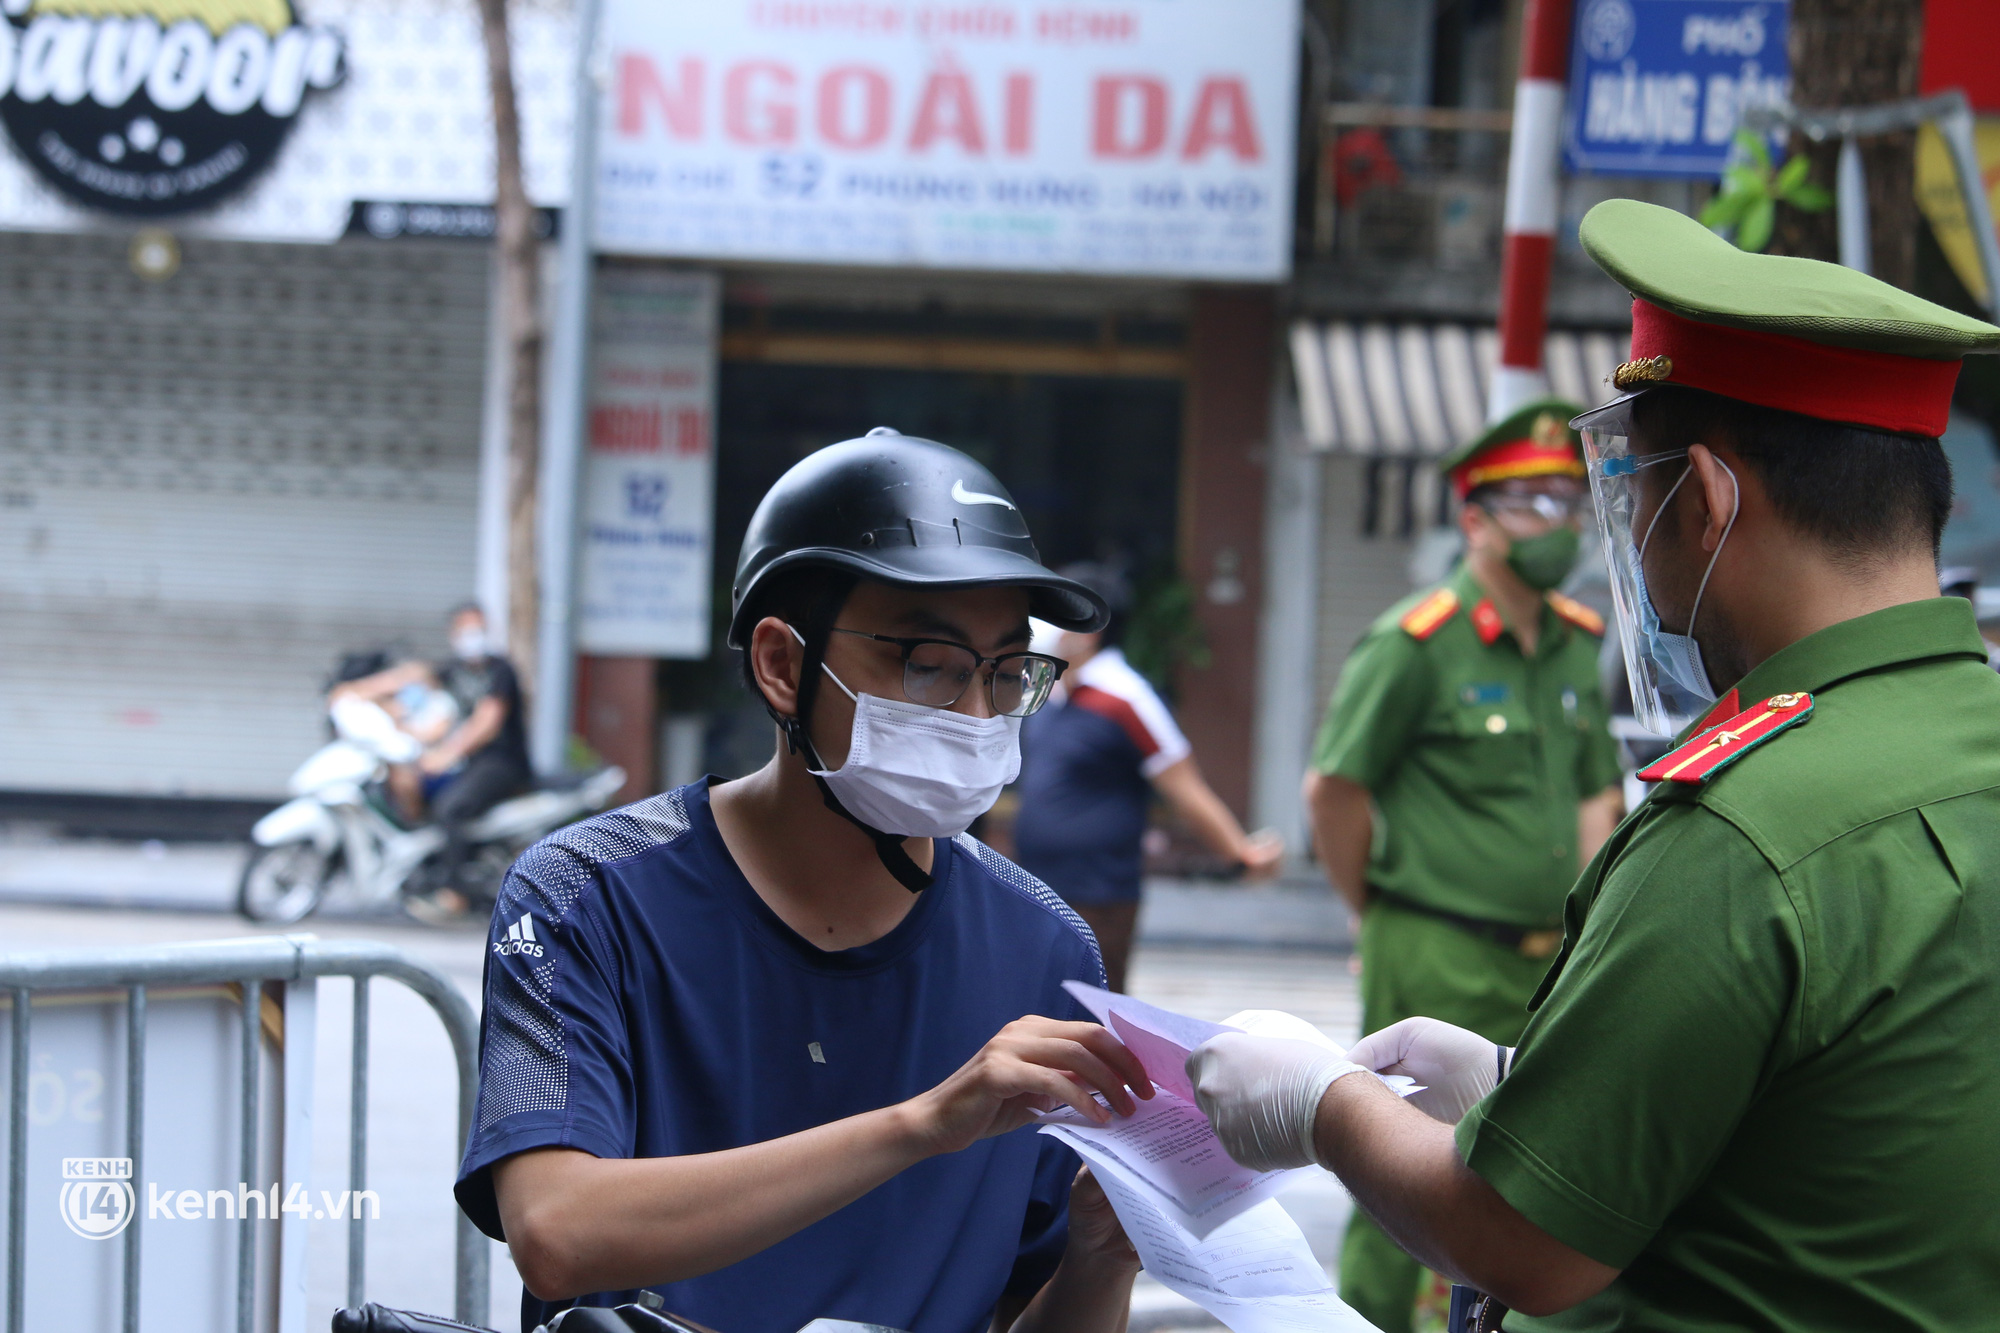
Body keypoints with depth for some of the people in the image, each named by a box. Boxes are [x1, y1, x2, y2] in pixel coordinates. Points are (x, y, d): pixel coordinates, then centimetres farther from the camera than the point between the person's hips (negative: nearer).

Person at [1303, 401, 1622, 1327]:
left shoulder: (1579, 645, 11)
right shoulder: (1414, 644, -10)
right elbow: (1333, 789, -8)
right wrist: (1378, 914, -1)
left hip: (1548, 965, 7)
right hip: (1436, 964, -6)